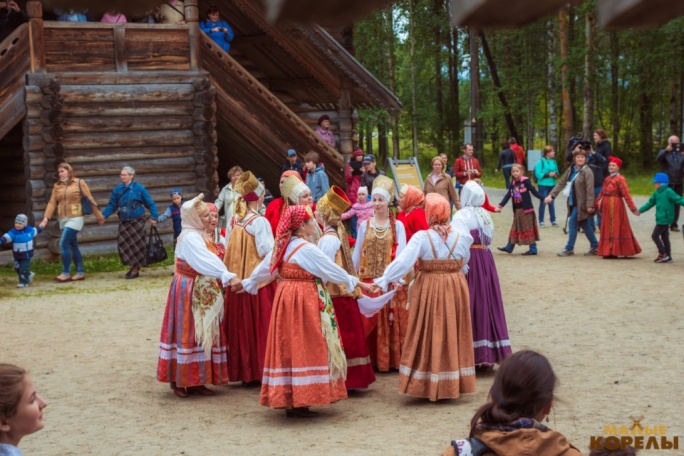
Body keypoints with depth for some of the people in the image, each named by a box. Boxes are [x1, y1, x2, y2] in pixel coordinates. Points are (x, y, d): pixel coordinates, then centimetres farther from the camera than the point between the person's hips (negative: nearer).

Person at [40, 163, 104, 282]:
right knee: (73, 246, 9)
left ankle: (66, 273, -4)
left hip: (75, 218, -5)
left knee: (63, 244, -13)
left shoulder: (79, 183, -4)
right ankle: (80, 273, 17)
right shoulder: (56, 186, 8)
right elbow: (52, 203, 3)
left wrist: (99, 215, 1)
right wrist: (46, 218, -10)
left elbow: (90, 199, -1)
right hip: (63, 219, 5)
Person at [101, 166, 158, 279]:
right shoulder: (117, 189, 1)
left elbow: (150, 204, -5)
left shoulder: (139, 188, -8)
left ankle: (136, 269, 12)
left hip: (137, 222, -4)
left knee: (136, 245, 0)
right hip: (124, 222, 4)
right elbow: (112, 205, 4)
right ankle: (133, 266, 19)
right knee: (124, 244, 2)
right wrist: (104, 215, -9)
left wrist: (153, 217, -12)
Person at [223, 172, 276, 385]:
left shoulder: (235, 220, 7)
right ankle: (260, 369, 4)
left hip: (238, 280, 7)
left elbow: (230, 249, 13)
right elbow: (267, 251, -17)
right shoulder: (259, 222, -13)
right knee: (260, 324, 1)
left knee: (241, 325, 12)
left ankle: (242, 370, 19)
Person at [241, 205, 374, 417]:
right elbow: (331, 269, -9)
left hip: (285, 297, 8)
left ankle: (287, 399, 17)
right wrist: (357, 282, 3)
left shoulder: (281, 246, 8)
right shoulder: (307, 249, -14)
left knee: (289, 347, 11)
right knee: (303, 349, -3)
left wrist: (247, 283, 34)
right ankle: (299, 402, 0)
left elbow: (263, 268, 18)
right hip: (304, 301, -8)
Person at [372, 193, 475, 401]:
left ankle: (428, 386, 11)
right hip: (455, 290, 3)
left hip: (428, 290, -3)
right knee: (452, 335, 12)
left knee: (428, 336, 7)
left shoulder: (421, 237, -12)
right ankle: (452, 385, 20)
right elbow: (463, 267, 9)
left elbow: (402, 261, -19)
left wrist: (383, 281, -16)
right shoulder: (460, 238, -1)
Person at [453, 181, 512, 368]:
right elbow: (489, 239, 10)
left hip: (469, 261, -7)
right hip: (486, 260, 7)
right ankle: (490, 354, 15)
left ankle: (473, 354, -2)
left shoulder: (462, 216, -11)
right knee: (487, 303, 10)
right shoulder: (486, 215, 12)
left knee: (471, 306, -3)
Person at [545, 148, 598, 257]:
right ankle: (595, 247, 24)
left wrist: (589, 205, -22)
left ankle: (569, 248, 8)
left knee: (572, 223, -4)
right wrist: (551, 195, 0)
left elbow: (590, 190, -18)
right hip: (572, 202, 7)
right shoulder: (570, 170, 8)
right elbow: (561, 183, 9)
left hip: (581, 203, -7)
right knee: (584, 225, 14)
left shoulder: (587, 172, -14)